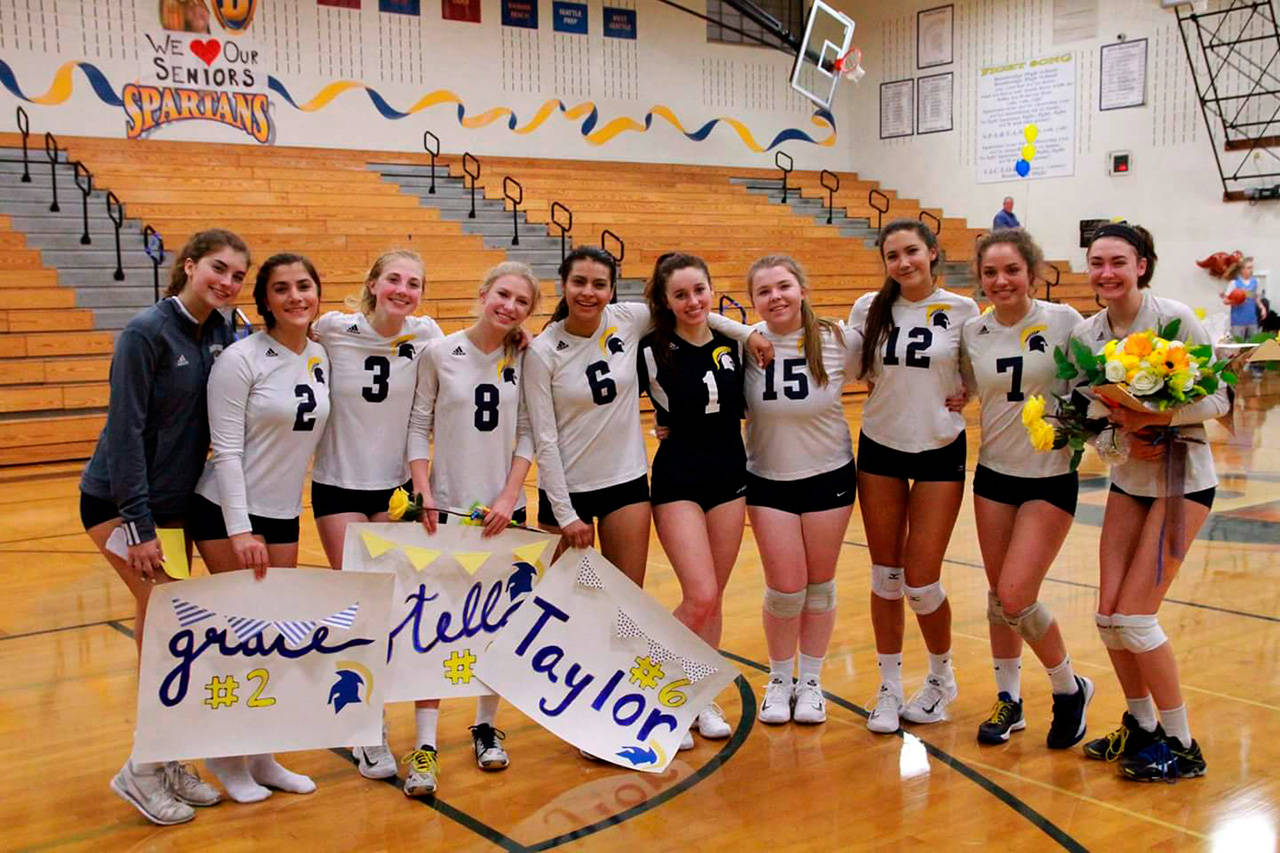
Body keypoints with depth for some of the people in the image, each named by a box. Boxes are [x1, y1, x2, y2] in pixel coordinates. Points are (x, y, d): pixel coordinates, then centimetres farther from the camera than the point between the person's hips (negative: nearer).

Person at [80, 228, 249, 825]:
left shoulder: (222, 334, 1)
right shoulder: (146, 332, -17)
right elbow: (125, 430, -19)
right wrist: (140, 526, -21)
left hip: (176, 500, 6)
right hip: (119, 501, -6)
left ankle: (165, 761, 20)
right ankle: (146, 768, 5)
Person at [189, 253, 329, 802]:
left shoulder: (320, 358, 3)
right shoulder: (242, 359, -15)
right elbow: (226, 448, -17)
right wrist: (240, 529, -20)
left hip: (284, 516, 6)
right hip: (227, 514, -6)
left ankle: (261, 756, 22)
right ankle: (226, 754, 17)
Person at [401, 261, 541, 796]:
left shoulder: (523, 360, 1)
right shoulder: (440, 354, -4)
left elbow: (528, 432, 2)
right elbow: (418, 426, -1)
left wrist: (510, 495, -8)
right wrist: (424, 492, -10)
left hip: (503, 509, 2)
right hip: (448, 507, -2)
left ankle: (485, 727, 27)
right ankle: (425, 746, 4)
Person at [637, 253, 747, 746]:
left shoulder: (733, 343, 3)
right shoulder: (652, 350, -11)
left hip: (730, 477, 4)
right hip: (677, 481, -4)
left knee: (713, 600, 9)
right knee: (700, 598, -13)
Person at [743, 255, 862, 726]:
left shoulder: (840, 341, -13)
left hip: (830, 477, 0)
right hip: (767, 481, 0)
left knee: (820, 584, 10)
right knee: (785, 588, 0)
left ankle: (810, 681, 30)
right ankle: (780, 681, 25)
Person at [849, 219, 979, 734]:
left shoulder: (961, 310, -6)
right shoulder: (870, 309, -1)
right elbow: (851, 367, 13)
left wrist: (957, 395, -9)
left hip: (940, 451, -2)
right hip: (879, 449, 2)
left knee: (921, 581, -2)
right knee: (885, 576, 6)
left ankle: (942, 677, 25)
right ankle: (889, 687, 22)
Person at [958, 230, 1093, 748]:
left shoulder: (1062, 321, -10)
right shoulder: (972, 333, 0)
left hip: (1051, 478, -4)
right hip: (994, 475, 4)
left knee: (1015, 598, -11)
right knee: (998, 597, 10)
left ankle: (1070, 689, 15)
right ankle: (1009, 700, 30)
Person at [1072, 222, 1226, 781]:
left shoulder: (1174, 319, -16)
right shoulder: (1085, 333, -1)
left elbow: (1217, 400, -13)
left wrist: (1157, 416, -27)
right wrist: (1122, 436, -15)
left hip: (1182, 478, -5)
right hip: (1128, 478, 5)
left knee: (1135, 616, -8)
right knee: (1109, 615, 3)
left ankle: (1181, 746, 10)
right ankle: (1140, 726, 26)